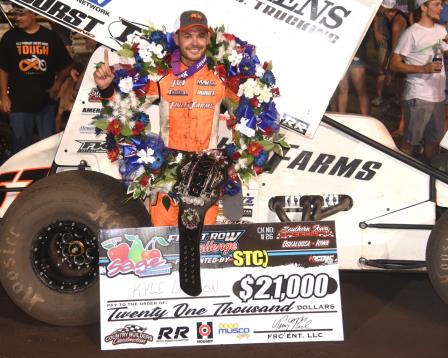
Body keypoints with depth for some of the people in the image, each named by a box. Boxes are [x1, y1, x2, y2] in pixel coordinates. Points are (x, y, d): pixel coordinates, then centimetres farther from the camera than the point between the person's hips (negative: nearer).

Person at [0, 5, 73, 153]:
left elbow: (66, 65, 9)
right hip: (19, 103, 0)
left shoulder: (51, 37, 2)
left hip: (46, 101, 1)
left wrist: (57, 84, -3)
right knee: (21, 147, 8)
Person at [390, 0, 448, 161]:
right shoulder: (411, 33, -10)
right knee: (410, 142, -2)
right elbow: (394, 64, -12)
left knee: (434, 139, 14)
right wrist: (423, 68, -22)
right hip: (418, 97, -7)